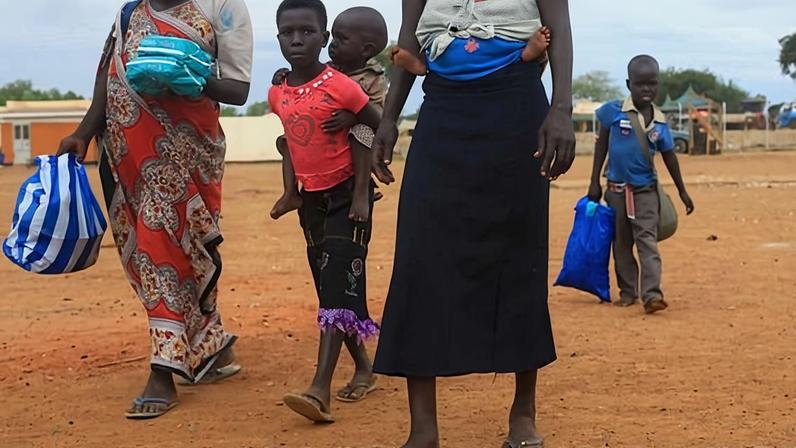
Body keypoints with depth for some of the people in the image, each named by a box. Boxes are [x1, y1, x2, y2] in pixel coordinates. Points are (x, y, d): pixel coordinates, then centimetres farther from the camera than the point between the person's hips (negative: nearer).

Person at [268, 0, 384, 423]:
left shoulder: (341, 86, -15)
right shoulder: (277, 95, 3)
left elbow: (381, 129, -6)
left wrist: (362, 188, -4)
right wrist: (292, 190, 16)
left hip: (347, 195, -7)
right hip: (311, 198, 7)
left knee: (339, 285, -14)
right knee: (329, 287, 13)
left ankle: (320, 390, -23)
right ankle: (363, 366, 29)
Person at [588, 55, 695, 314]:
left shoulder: (660, 121, -1)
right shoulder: (613, 112, -7)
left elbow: (669, 156, 10)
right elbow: (602, 145, 2)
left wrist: (682, 191, 14)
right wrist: (595, 182, 1)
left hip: (645, 189, 0)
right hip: (616, 188, 0)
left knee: (647, 239, -11)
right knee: (621, 243, 9)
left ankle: (652, 294, -17)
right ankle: (628, 292, 20)